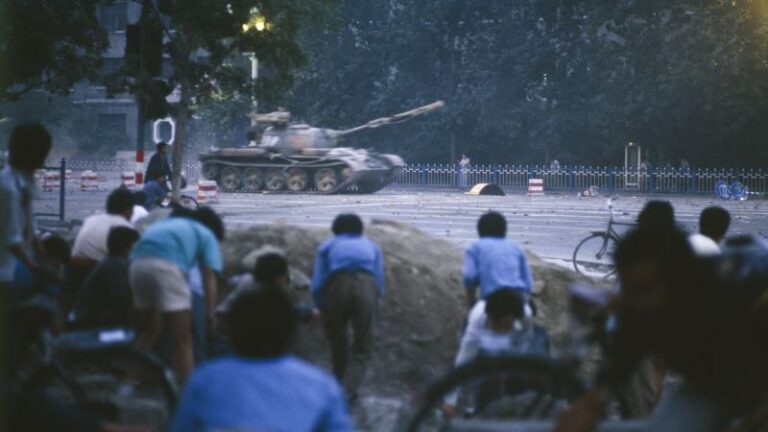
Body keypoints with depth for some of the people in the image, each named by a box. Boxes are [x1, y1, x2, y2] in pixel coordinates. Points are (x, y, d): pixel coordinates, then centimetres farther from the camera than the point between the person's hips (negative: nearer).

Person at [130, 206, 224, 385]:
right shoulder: (206, 235, 21)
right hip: (166, 265, -6)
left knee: (150, 332, 25)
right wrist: (211, 315, 8)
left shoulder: (164, 223, 37)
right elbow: (209, 277, 10)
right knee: (183, 340, 1)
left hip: (137, 263, 6)